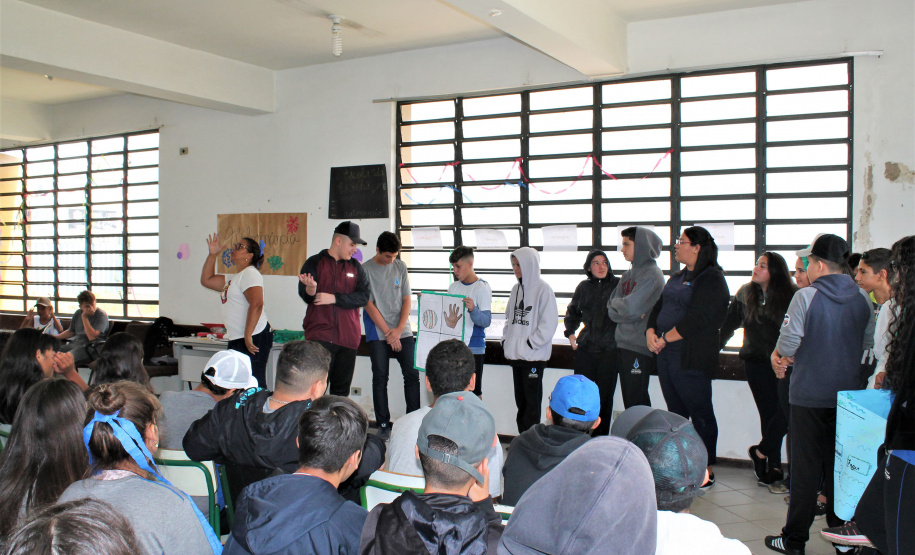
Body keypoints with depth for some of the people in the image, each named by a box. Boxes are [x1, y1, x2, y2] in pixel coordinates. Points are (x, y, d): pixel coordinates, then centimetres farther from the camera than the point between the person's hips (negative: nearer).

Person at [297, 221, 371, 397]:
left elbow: (364, 296, -1)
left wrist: (334, 298, -12)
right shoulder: (315, 263, 3)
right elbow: (305, 295, -6)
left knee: (342, 389, 9)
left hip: (348, 337, 4)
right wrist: (311, 288, -30)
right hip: (320, 336, -3)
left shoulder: (355, 267, 12)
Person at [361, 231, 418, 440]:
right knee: (380, 378, -1)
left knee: (412, 374, -1)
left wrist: (399, 329, -6)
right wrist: (388, 333, -9)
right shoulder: (366, 270, -3)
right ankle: (383, 425, 8)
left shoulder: (400, 266, 8)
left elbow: (407, 299, 6)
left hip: (402, 331, 3)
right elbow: (369, 305, -6)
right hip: (378, 333, -3)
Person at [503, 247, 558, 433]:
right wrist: (505, 340, 8)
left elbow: (549, 323, -15)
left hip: (534, 356, -7)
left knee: (531, 400, -1)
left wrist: (530, 344, -14)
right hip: (516, 355, 7)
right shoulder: (516, 289, 11)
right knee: (520, 400, 13)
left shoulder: (543, 289, -10)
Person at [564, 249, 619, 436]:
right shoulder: (584, 287, 10)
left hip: (610, 350, -3)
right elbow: (572, 312, 25)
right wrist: (571, 333, 14)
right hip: (585, 348, 3)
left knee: (604, 397, 2)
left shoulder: (618, 285, -2)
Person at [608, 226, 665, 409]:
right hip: (624, 344, 8)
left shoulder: (652, 274, -10)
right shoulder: (628, 275, 14)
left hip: (640, 347, -8)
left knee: (636, 401, -5)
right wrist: (635, 314, -10)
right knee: (628, 400, 12)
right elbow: (612, 310, 5)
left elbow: (630, 307, -22)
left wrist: (617, 302, -2)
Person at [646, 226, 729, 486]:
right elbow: (658, 307, 16)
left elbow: (696, 319, -18)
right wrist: (651, 333, -2)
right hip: (666, 354, 9)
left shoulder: (712, 279, -9)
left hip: (691, 357, -8)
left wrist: (665, 339, -15)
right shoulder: (677, 278, 18)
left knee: (700, 414, -1)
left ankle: (706, 470, 9)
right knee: (676, 413, 14)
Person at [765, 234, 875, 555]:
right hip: (849, 393, 5)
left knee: (805, 467, 3)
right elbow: (867, 343, 10)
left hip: (810, 395, -4)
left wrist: (779, 354, 8)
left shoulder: (805, 297, -13)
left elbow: (788, 344, -14)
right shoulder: (862, 299, 2)